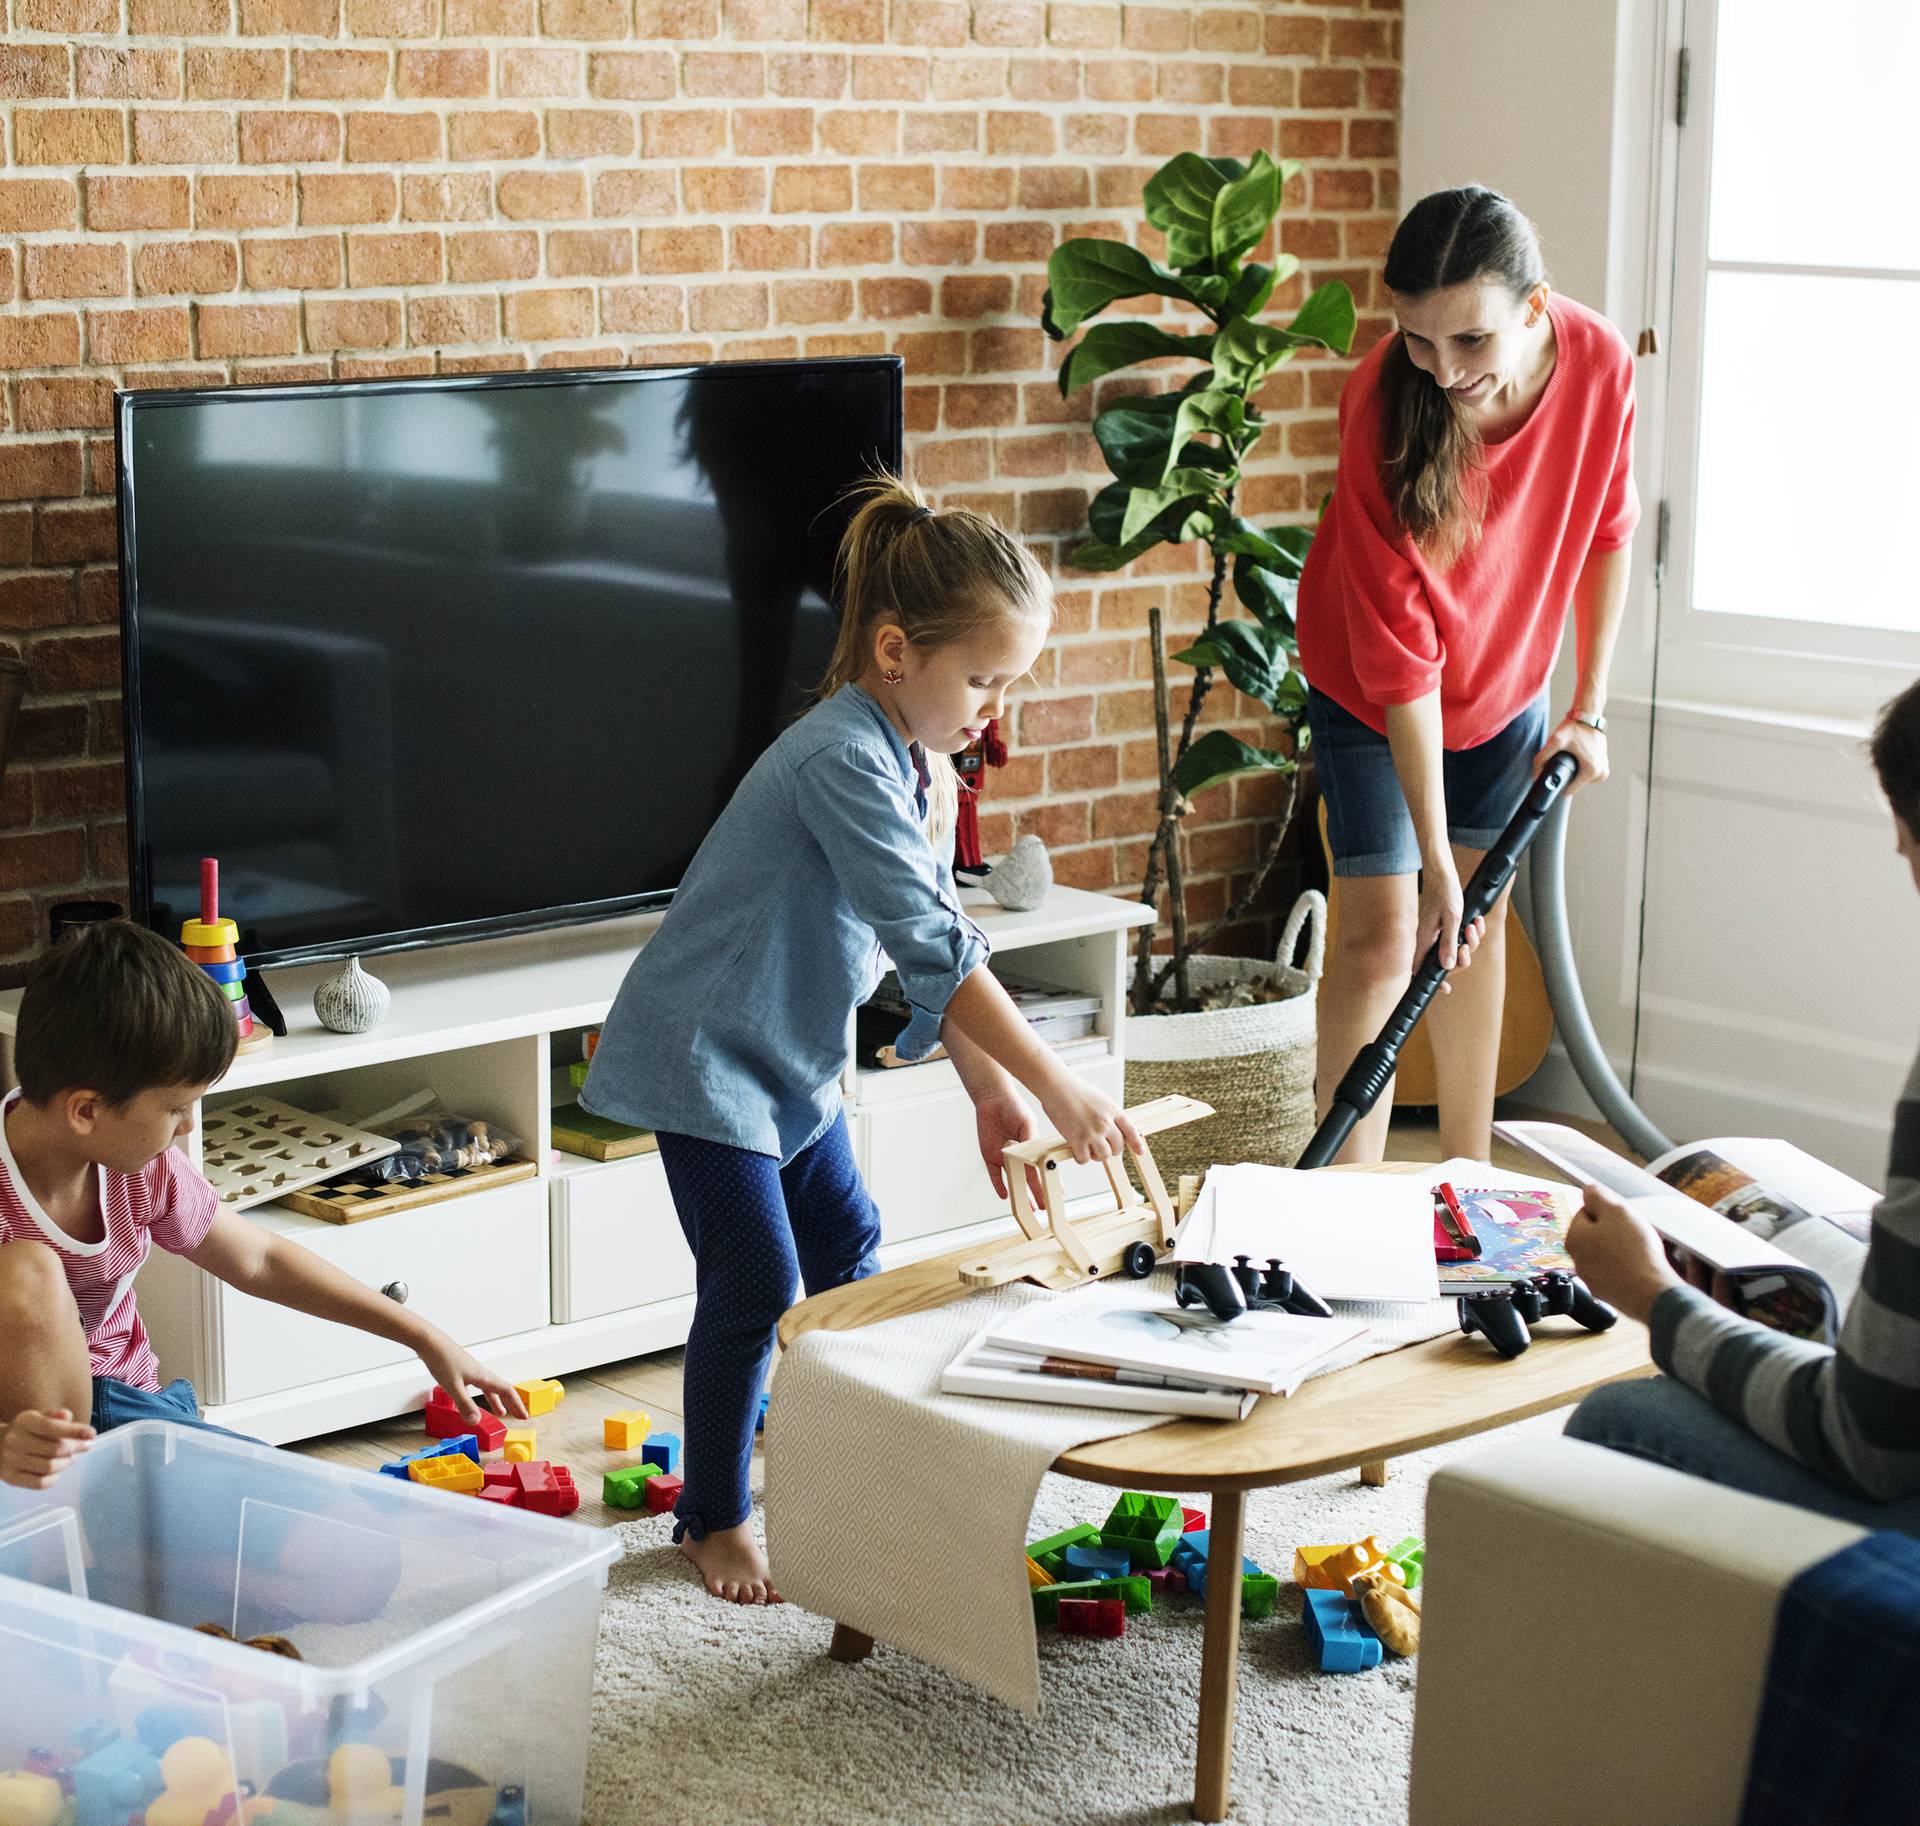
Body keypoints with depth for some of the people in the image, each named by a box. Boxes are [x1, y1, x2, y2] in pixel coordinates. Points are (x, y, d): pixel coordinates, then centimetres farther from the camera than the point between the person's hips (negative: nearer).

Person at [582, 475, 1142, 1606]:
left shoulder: (926, 768, 1)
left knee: (846, 1247, 15)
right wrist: (1055, 1087, -35)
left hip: (795, 1055, 9)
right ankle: (716, 1521, 12)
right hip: (706, 1055, -9)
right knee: (754, 1286, -4)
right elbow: (933, 948, -35)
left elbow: (937, 949, 5)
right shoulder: (846, 761, -30)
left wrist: (991, 1093, -4)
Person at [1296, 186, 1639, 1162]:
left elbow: (1604, 535, -3)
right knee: (1383, 934, -11)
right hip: (1368, 688, -4)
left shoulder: (1599, 363, -24)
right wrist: (1435, 859, -33)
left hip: (1506, 674, 4)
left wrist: (1588, 707, -2)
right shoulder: (1384, 408, -34)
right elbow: (1400, 658, -32)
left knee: (1482, 912, 11)